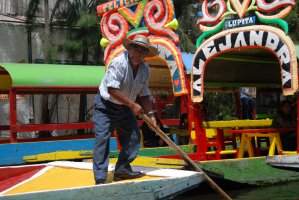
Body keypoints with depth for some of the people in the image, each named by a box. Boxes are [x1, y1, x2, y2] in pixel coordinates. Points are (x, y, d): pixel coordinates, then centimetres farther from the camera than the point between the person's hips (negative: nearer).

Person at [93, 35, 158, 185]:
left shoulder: (145, 69, -1)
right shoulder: (118, 63, -23)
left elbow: (143, 94, 8)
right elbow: (112, 89, -29)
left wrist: (150, 114, -1)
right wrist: (132, 105, -26)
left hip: (125, 108, 7)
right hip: (105, 105, -7)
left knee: (133, 137, 5)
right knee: (102, 140, -12)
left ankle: (122, 170, 17)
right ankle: (100, 179, -10)